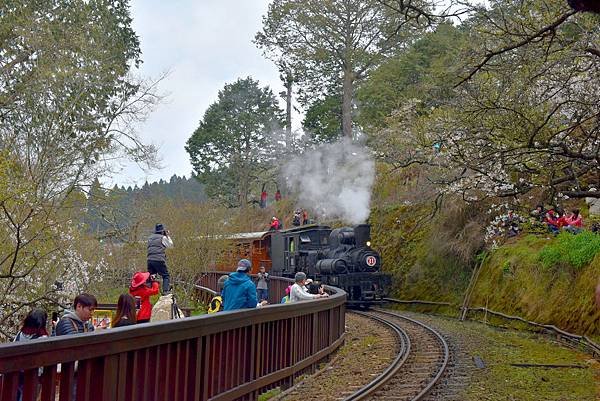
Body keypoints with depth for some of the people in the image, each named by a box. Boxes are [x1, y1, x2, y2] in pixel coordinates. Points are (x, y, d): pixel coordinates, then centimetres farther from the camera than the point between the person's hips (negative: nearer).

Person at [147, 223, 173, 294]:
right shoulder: (163, 238, -2)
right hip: (159, 260, -5)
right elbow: (170, 245, 8)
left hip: (150, 259, 5)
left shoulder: (150, 238, 16)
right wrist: (168, 236, 17)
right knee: (166, 276, 2)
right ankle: (165, 291, -9)